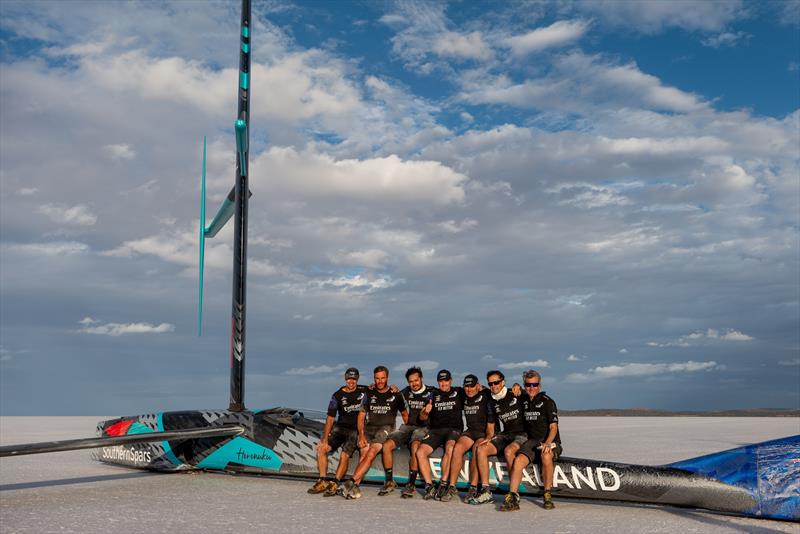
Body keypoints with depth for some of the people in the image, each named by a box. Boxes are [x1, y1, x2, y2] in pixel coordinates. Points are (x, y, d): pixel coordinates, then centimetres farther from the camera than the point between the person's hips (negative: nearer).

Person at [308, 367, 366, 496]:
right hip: (340, 427, 2)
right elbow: (330, 418, -2)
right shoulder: (337, 395, 2)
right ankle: (323, 482, -8)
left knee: (345, 455, -23)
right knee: (321, 448, -16)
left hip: (356, 429, -2)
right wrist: (325, 438, -10)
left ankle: (334, 484, -20)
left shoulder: (364, 391, 3)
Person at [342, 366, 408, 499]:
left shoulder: (395, 395, 8)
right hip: (369, 428, 2)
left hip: (386, 428, -2)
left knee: (372, 452, -28)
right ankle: (355, 488, -33)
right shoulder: (369, 394, 12)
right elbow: (361, 415, 9)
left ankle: (352, 482, -36)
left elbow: (405, 414, 18)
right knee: (365, 453, -23)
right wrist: (361, 435, -4)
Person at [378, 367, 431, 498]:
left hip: (422, 428, -4)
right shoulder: (406, 392, 14)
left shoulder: (429, 393, 1)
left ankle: (411, 484, -30)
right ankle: (389, 482, -8)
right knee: (387, 445, -19)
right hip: (407, 426, 4)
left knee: (415, 446, -36)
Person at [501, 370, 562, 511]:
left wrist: (547, 443, -26)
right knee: (519, 460, -26)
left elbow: (553, 427, -9)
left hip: (550, 441, -4)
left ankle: (547, 495, -24)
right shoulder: (524, 402, 14)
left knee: (546, 456, -38)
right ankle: (512, 498, -31)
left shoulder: (547, 401, -3)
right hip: (532, 441, 4)